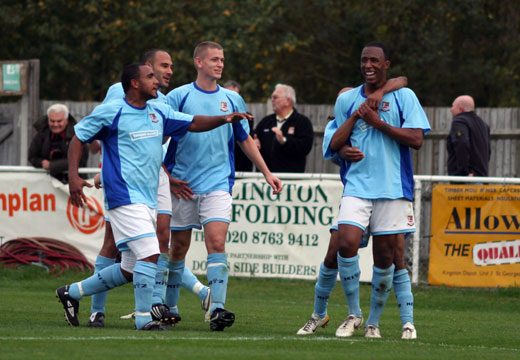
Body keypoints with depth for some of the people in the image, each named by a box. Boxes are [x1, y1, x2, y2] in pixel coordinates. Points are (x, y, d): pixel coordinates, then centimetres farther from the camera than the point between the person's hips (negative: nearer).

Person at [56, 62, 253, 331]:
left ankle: (71, 293, 26)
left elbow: (193, 123, 15)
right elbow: (78, 138, 1)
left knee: (129, 271, 10)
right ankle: (143, 318, -12)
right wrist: (73, 177, -10)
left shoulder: (159, 112, 13)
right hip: (124, 196, -8)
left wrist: (224, 118, -2)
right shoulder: (111, 112, -6)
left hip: (148, 199, 8)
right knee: (150, 254, -19)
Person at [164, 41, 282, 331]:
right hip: (182, 184, -1)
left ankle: (217, 308, -20)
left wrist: (267, 173, 19)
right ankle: (169, 306, 22)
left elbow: (246, 140, 20)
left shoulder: (232, 100, 9)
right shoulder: (179, 97, 0)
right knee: (179, 246, 6)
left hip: (218, 182, 1)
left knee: (217, 242, -15)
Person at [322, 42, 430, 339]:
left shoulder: (404, 96, 3)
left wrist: (379, 122, -11)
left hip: (393, 188, -2)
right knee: (347, 244, -18)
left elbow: (416, 139, -7)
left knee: (385, 255, 1)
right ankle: (354, 313, -2)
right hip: (357, 186, 2)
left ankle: (374, 321, 17)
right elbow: (333, 144, 13)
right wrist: (355, 116, 0)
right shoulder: (347, 100, 13)